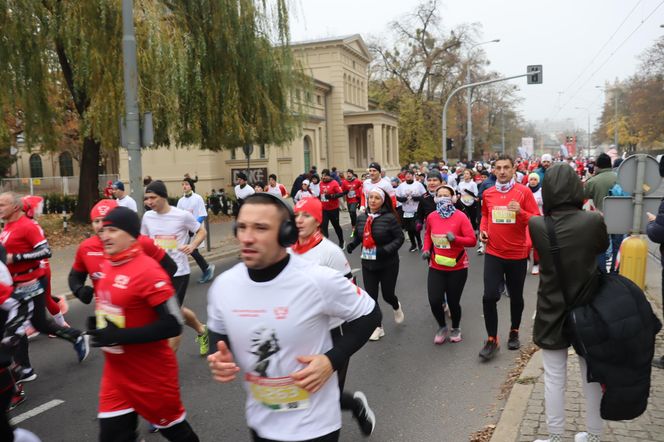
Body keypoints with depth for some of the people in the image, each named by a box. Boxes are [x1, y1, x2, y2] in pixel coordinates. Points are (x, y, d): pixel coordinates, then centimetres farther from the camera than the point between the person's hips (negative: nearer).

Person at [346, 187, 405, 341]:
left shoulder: (390, 218, -16)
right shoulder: (362, 217, -2)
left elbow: (399, 238, -12)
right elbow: (358, 236, 12)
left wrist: (386, 249, -25)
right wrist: (352, 244, -8)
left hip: (388, 264, -4)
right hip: (368, 263, 4)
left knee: (387, 295, 7)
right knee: (370, 296, 4)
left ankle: (396, 307, 46)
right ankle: (378, 326, 24)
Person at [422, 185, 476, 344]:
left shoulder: (460, 216, -11)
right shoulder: (431, 217, -1)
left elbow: (472, 240, -12)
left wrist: (455, 238, -27)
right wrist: (426, 250, 2)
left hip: (457, 268, -2)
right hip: (436, 267, 2)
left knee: (453, 301, 5)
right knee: (434, 301, -8)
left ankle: (456, 329, 35)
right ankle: (442, 327, 22)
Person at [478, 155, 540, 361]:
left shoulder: (524, 191, -6)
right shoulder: (487, 193, 3)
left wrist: (520, 212, -25)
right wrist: (482, 229, 3)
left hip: (517, 254, -1)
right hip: (493, 253, 1)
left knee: (516, 296, 14)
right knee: (490, 296, -7)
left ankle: (514, 332, 36)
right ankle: (492, 340, 7)